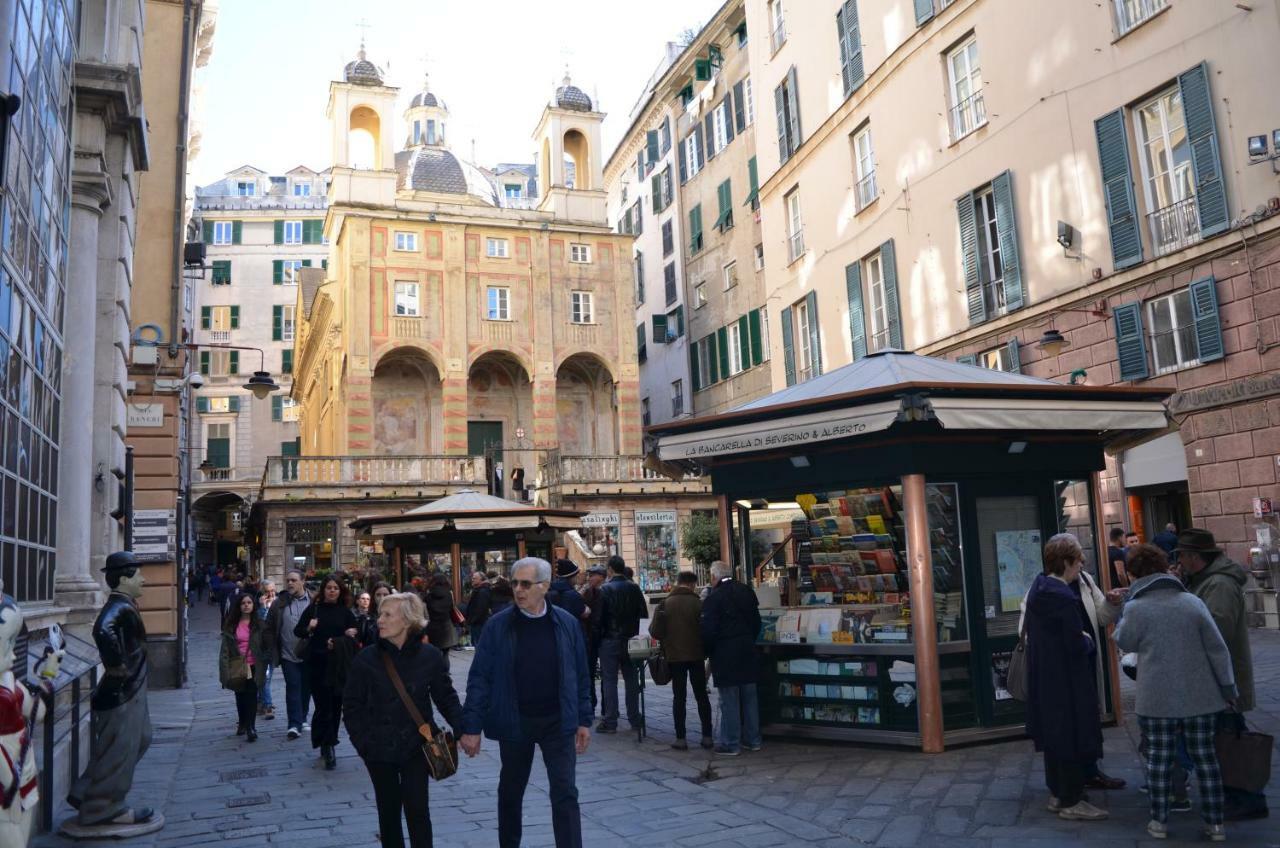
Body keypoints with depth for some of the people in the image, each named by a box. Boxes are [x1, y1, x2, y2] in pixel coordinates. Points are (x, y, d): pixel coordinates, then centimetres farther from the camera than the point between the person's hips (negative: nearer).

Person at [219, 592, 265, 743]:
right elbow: (225, 647, 1)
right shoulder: (231, 624, 3)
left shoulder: (259, 623, 0)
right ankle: (242, 723, 32)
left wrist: (263, 663, -5)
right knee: (240, 695, 15)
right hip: (237, 666, 2)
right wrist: (225, 667, -6)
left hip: (253, 666, -2)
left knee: (251, 695, -7)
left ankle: (251, 727, -4)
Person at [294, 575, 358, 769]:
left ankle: (327, 743, 20)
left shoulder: (345, 612, 4)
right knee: (323, 705, -6)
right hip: (317, 664, -1)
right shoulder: (313, 609, 2)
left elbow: (354, 634, 6)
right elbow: (297, 631, 5)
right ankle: (328, 746, -3)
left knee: (335, 704, 6)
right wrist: (308, 628, -15)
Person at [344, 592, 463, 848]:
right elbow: (352, 705, -1)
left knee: (417, 810, -2)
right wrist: (361, 740, -9)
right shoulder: (366, 659, -7)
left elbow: (446, 697, -2)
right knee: (388, 810, 13)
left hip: (416, 746, -1)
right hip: (379, 748, 1)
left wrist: (463, 729, -15)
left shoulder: (430, 656, -9)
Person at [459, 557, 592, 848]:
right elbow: (479, 678, -6)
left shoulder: (567, 623, -3)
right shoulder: (497, 625, -7)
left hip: (558, 721, 0)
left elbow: (580, 676, 4)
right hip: (513, 722, 0)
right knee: (510, 792, 16)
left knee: (565, 793, -4)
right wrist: (471, 726, -10)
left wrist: (584, 720, 2)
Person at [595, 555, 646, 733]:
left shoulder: (605, 589, -10)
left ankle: (610, 722, 0)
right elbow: (644, 615, 6)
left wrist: (599, 637, -1)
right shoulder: (635, 589, 3)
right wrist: (637, 635, 13)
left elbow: (599, 617, -11)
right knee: (631, 680, 11)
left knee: (609, 680, 0)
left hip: (610, 640, -4)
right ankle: (635, 719, 16)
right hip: (631, 640, 4)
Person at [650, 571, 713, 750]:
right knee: (701, 695, 11)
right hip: (696, 655, 0)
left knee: (679, 696, 7)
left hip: (674, 655, 0)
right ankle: (707, 736, 11)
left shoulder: (665, 603, -6)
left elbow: (655, 632, -7)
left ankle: (680, 738, 4)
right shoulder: (699, 603, -9)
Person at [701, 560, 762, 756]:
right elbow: (756, 621, 13)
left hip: (724, 655, -6)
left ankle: (731, 743, 5)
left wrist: (708, 650, 1)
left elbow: (708, 630, -16)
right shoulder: (746, 591, 6)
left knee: (729, 701, 0)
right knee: (749, 697, 13)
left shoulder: (714, 597, -15)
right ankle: (752, 740, 21)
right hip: (747, 652, 7)